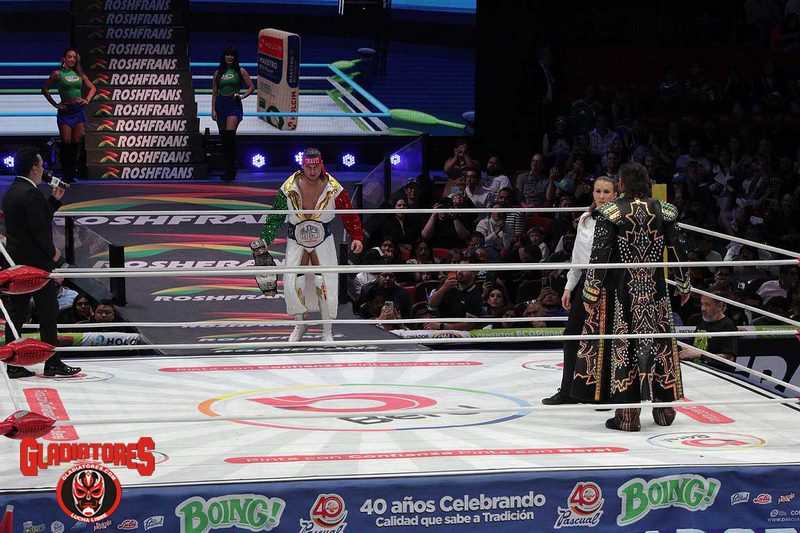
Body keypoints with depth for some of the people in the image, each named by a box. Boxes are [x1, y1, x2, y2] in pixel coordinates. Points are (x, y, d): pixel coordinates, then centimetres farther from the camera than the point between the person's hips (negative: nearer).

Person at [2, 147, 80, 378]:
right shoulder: (31, 193, -18)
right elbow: (39, 229, -21)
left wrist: (55, 199, 20)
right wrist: (52, 251, -6)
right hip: (37, 262, -9)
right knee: (48, 313, 0)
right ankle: (52, 363, 4)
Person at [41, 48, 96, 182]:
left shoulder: (79, 74, 9)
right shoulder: (58, 73, -2)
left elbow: (92, 88, 20)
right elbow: (45, 89, 3)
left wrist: (87, 100, 4)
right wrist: (55, 104, -2)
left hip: (79, 110, 3)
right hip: (65, 111, -3)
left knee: (76, 142, 0)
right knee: (66, 142, -7)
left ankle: (73, 172, 8)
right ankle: (66, 175, -2)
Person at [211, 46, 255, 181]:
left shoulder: (240, 71, 4)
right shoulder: (218, 72, 11)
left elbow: (251, 87, 9)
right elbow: (214, 92, 10)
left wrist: (242, 96, -7)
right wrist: (213, 110, 3)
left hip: (234, 104, -4)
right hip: (221, 104, 4)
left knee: (230, 135, -19)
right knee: (223, 138, 4)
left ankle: (230, 171, -18)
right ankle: (228, 170, 12)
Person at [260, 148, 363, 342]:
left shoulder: (333, 189, -15)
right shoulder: (289, 188, -14)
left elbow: (349, 215, -6)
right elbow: (276, 217, -4)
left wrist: (357, 238, -16)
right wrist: (265, 240, -9)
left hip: (323, 242, -1)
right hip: (296, 242, 1)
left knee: (325, 284, -11)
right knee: (293, 283, -8)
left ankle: (327, 331, 5)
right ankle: (299, 325, 17)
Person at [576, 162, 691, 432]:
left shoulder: (612, 212, -8)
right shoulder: (663, 211, 2)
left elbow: (599, 254, -10)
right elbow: (678, 250, 6)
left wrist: (591, 290, -4)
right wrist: (684, 285, 19)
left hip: (620, 290, -3)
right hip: (654, 290, 3)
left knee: (622, 344, 1)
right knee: (657, 341, 12)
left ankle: (627, 416, 2)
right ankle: (663, 410, 20)